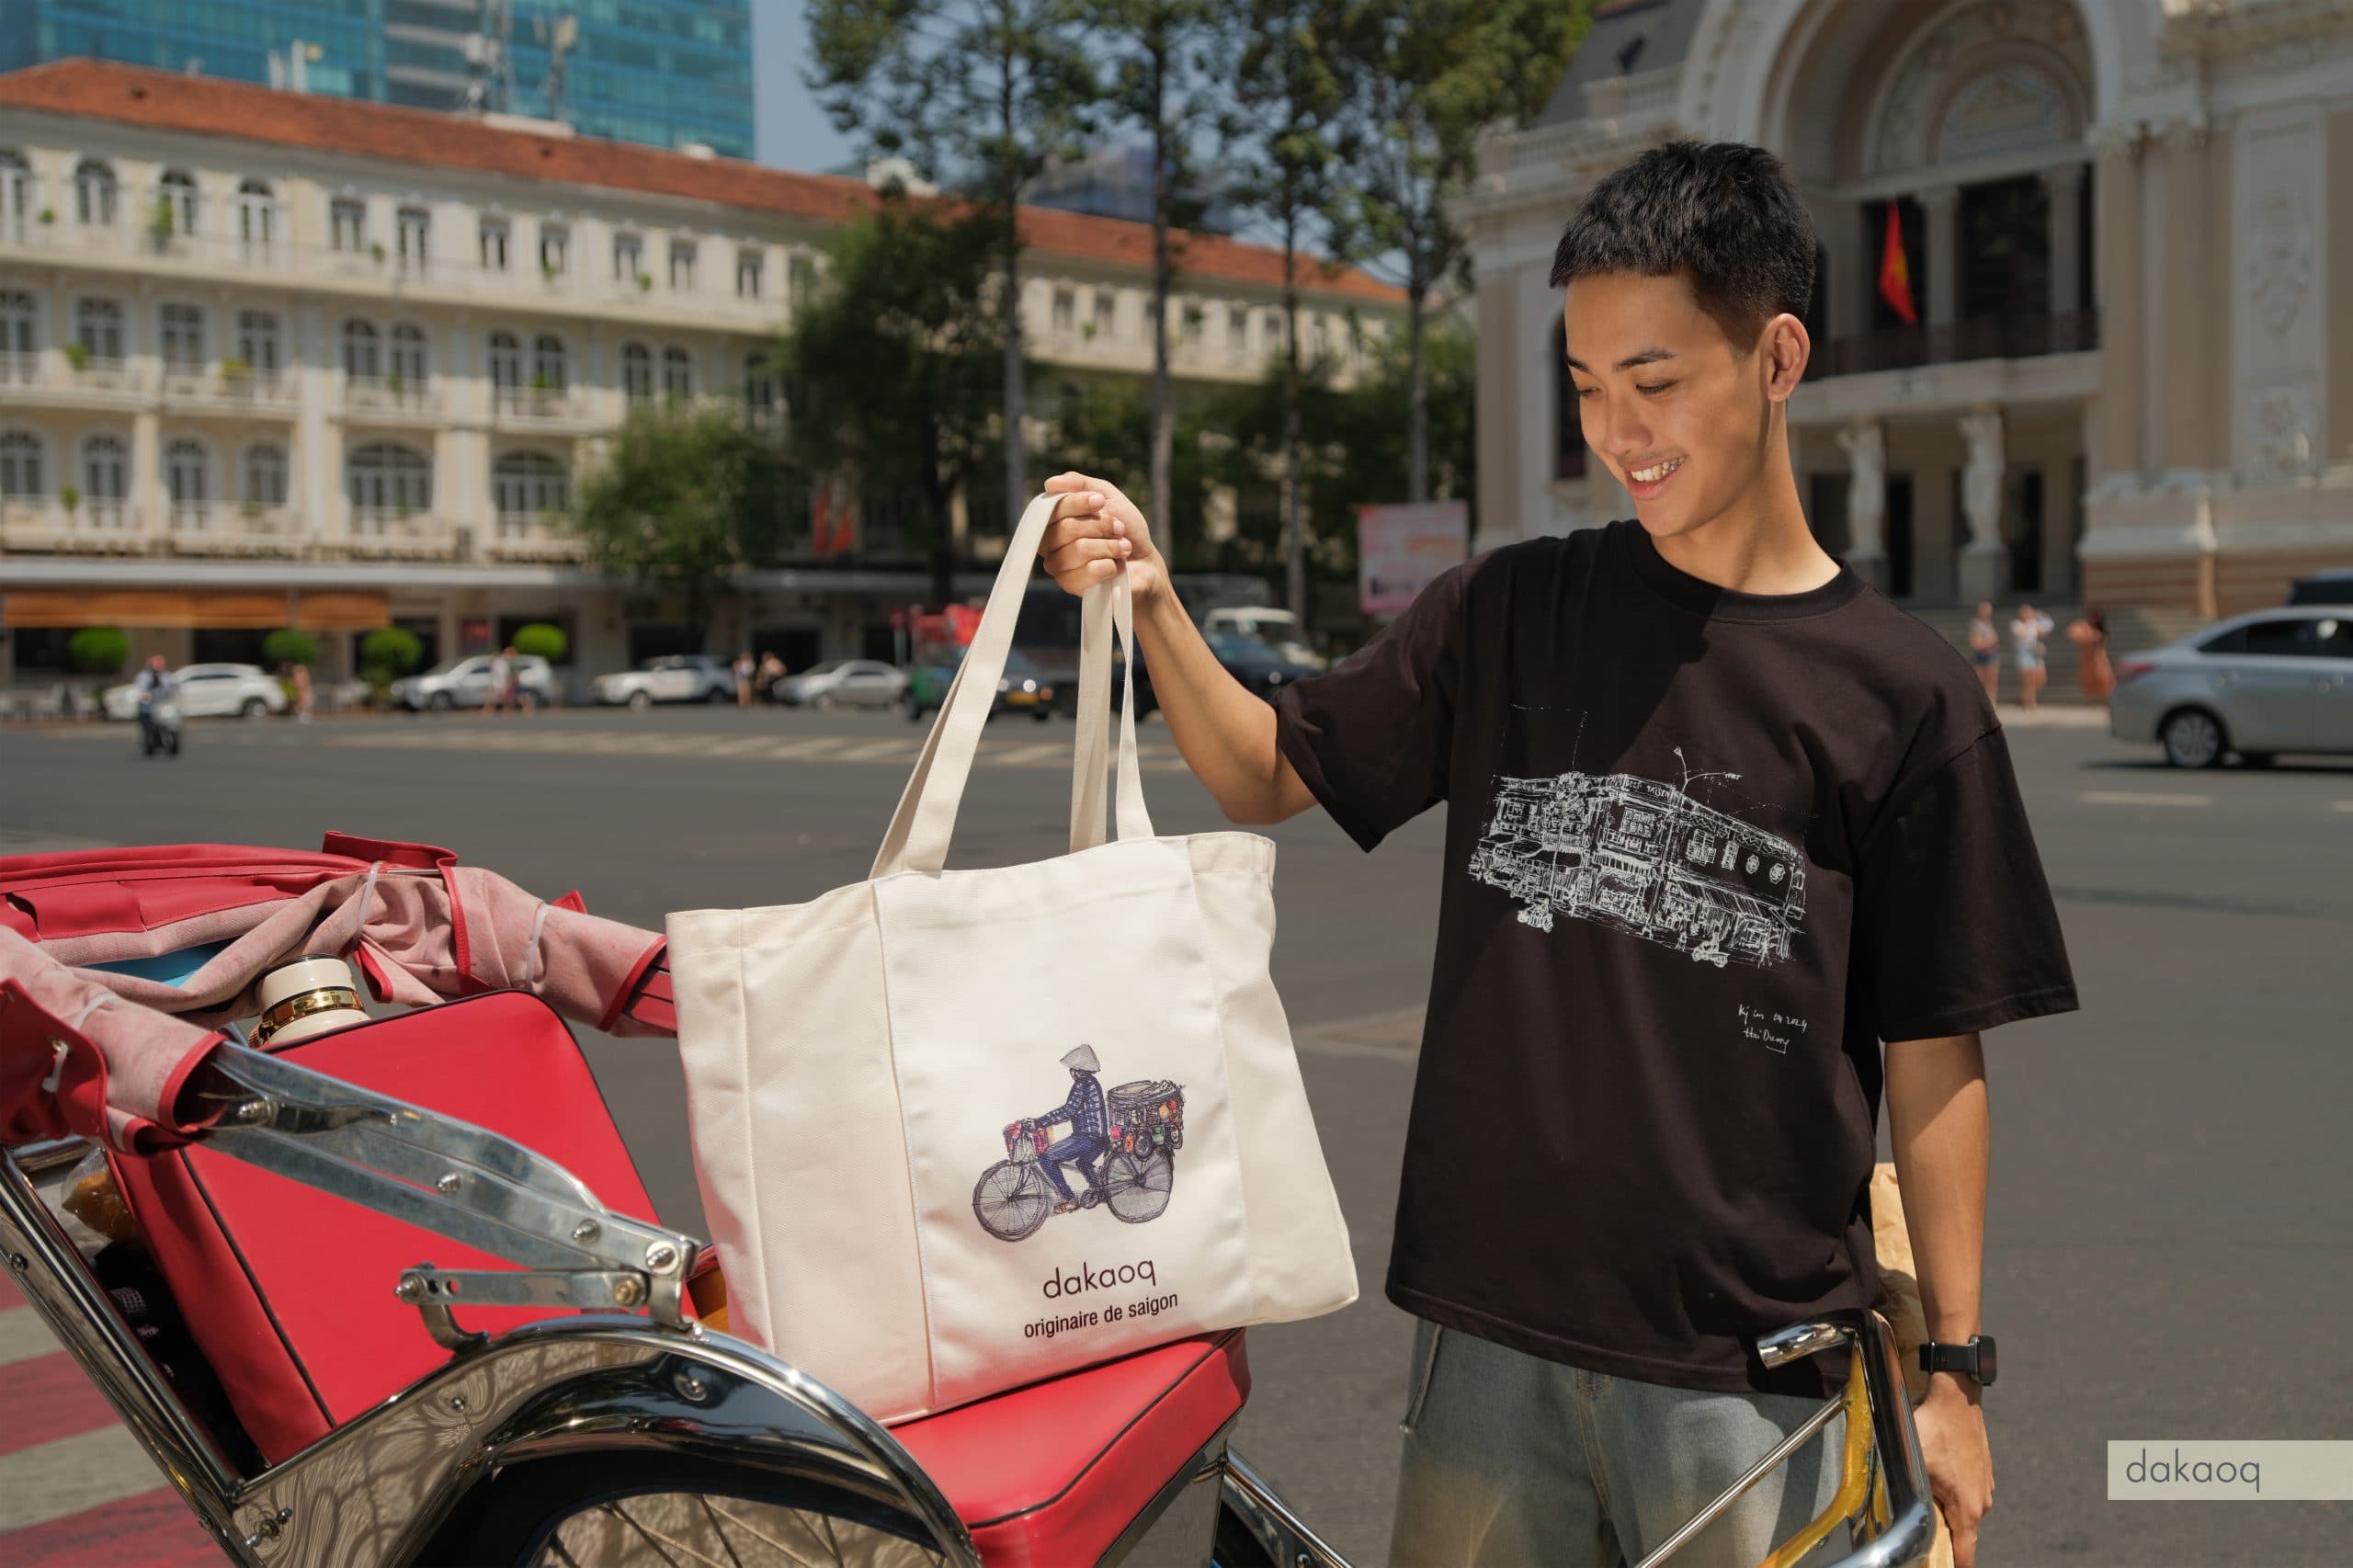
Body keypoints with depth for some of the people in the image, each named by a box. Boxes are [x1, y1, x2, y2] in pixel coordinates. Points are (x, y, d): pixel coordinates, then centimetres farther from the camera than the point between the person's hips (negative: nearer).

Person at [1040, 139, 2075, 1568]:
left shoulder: (1906, 694, -4)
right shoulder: (1506, 617, 3)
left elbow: (1933, 1055, -1)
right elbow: (1268, 776, 10)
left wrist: (1953, 1367, 0)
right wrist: (1152, 604, -6)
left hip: (1755, 1369, -2)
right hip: (1492, 1329, 2)